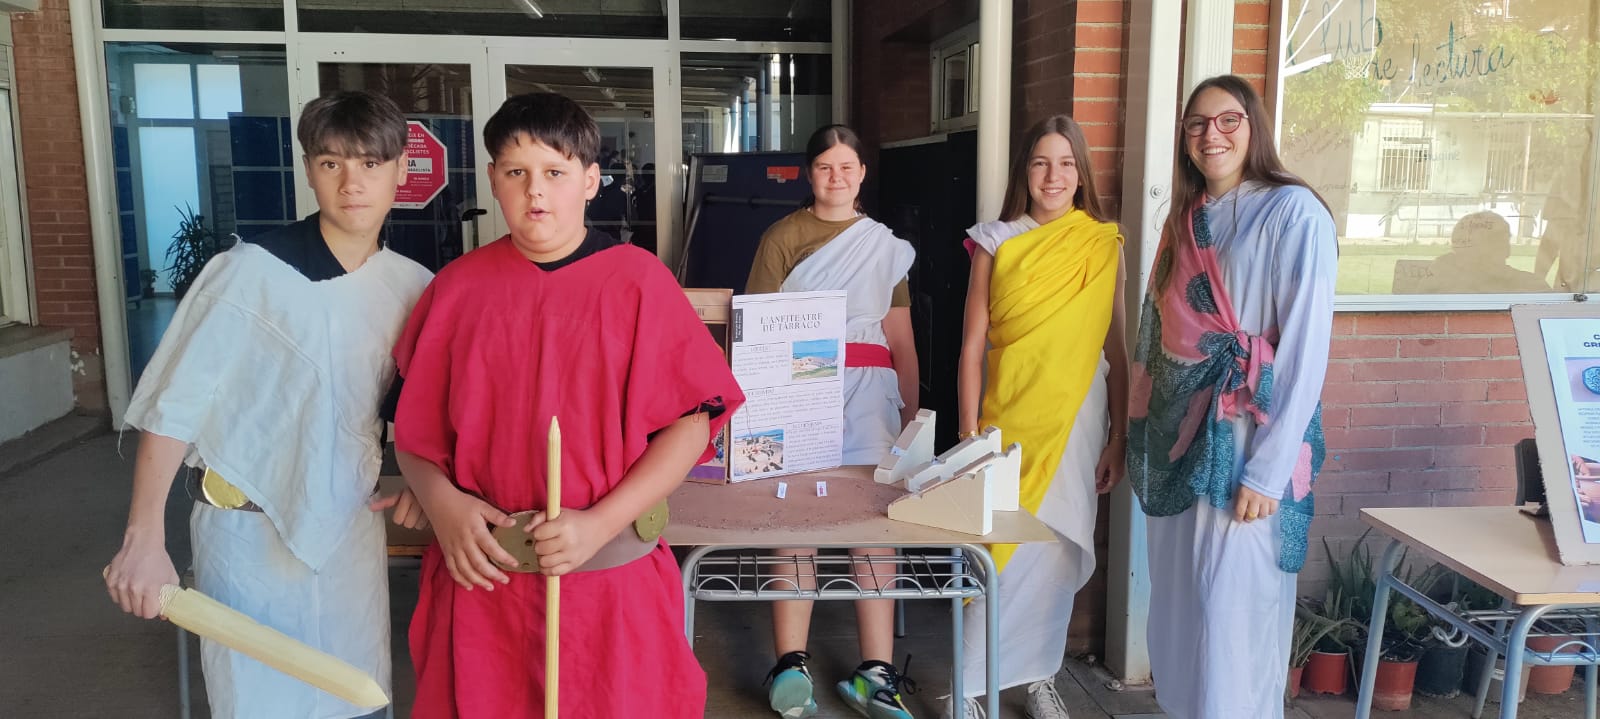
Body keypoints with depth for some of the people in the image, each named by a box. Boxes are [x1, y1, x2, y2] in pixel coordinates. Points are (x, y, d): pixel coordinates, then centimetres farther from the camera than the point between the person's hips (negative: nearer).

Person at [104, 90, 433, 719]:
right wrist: (144, 540, -14)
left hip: (351, 526, 4)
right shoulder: (251, 273, -16)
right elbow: (173, 409, -13)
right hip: (250, 531, -4)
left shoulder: (414, 286, -2)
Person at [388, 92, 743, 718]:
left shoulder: (638, 280, -6)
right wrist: (443, 503, -10)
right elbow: (413, 424, 8)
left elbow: (692, 422, -8)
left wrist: (598, 524, -15)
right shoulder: (458, 286, 2)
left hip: (610, 580, -2)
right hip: (481, 573, 2)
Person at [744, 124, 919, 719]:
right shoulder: (782, 237, 10)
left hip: (867, 386, 2)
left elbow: (900, 334, 18)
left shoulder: (884, 245, 18)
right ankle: (791, 665, -6)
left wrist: (912, 405, 13)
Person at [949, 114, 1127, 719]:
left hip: (1076, 418, 2)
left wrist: (1119, 438, 2)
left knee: (1058, 552, 9)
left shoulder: (1104, 245, 2)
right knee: (1002, 550, 0)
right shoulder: (997, 243, -1)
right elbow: (973, 346, -1)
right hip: (1010, 416, -1)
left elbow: (1116, 350, 4)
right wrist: (970, 434, -5)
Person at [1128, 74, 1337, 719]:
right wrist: (1141, 436, 11)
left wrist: (1267, 470, -18)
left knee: (1234, 611, -1)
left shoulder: (1294, 214, -10)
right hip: (1181, 437, 7)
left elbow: (1305, 350, -15)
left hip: (1247, 441, -6)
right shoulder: (1185, 219, 11)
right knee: (1178, 604, 14)